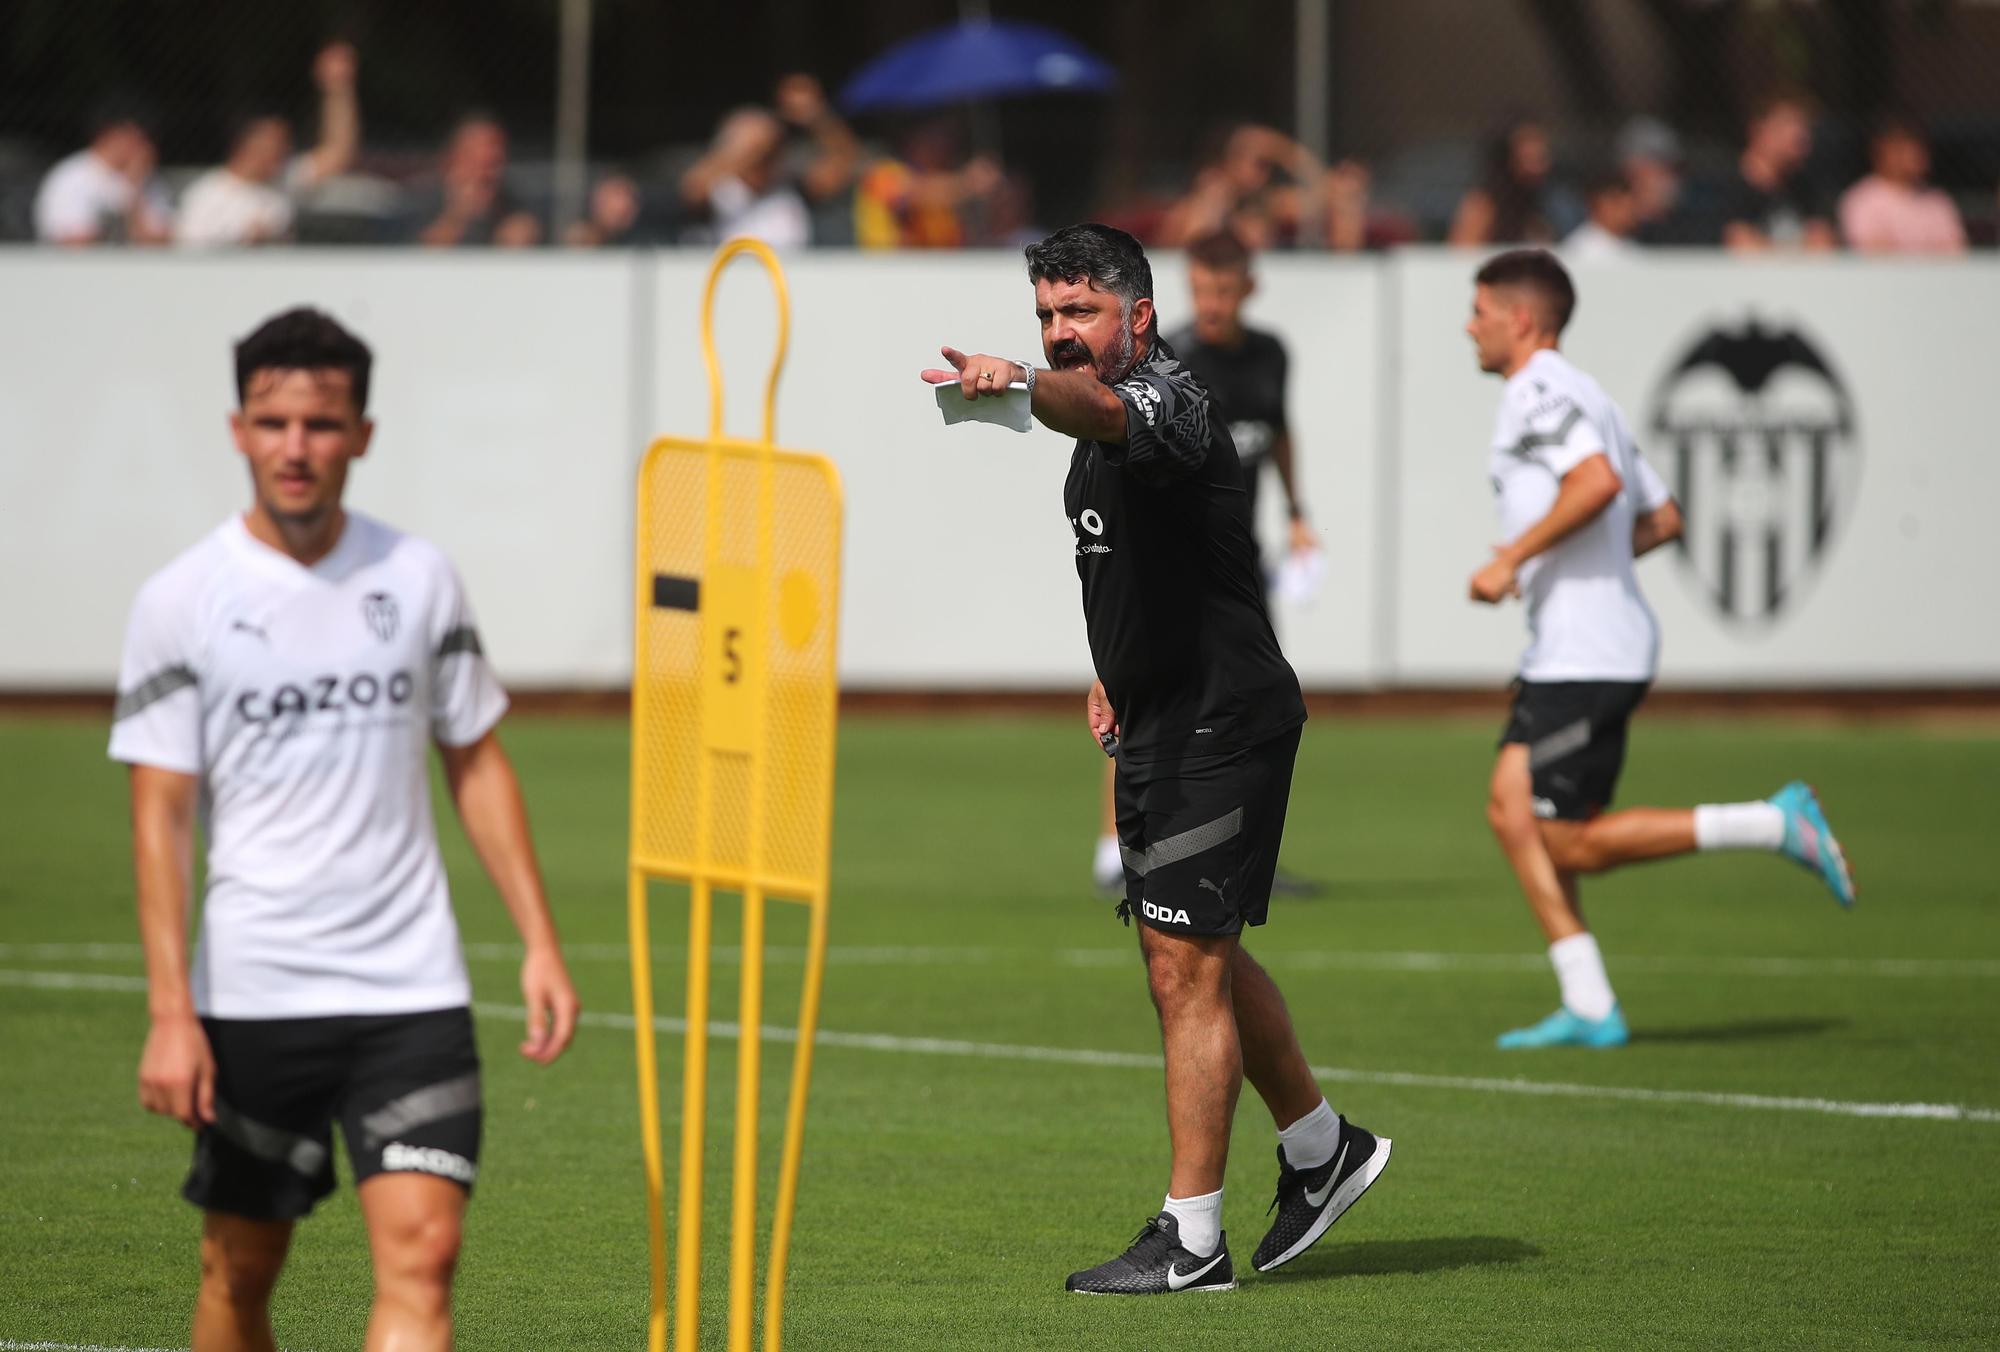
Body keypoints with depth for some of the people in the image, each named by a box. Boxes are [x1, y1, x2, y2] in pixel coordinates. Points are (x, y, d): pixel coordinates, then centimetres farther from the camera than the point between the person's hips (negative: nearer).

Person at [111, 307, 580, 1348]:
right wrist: (169, 1013, -12)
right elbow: (159, 815, -5)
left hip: (412, 989, 2)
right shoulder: (182, 600, -3)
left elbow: (477, 764, 13)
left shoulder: (418, 578, 5)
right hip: (251, 994, -1)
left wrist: (539, 943, 6)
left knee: (421, 1252, -12)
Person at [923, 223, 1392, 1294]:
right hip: (1164, 725, 10)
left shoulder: (1163, 397, -20)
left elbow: (1096, 408, -45)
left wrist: (1019, 385, -64)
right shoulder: (1103, 433, 12)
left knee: (1186, 969, -9)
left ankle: (1192, 1241, -4)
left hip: (1223, 725, -10)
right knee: (1198, 956, 19)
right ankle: (1321, 1147, 37)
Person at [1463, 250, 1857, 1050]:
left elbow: (1598, 479, -28)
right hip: (1566, 652, 10)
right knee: (1511, 805, 5)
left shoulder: (1538, 393, -10)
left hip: (1585, 654, -10)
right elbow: (1662, 518, 24)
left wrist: (1513, 559, -22)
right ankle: (1588, 1007, 2)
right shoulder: (1580, 397, 21)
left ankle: (1775, 825, -5)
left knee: (1576, 844, -7)